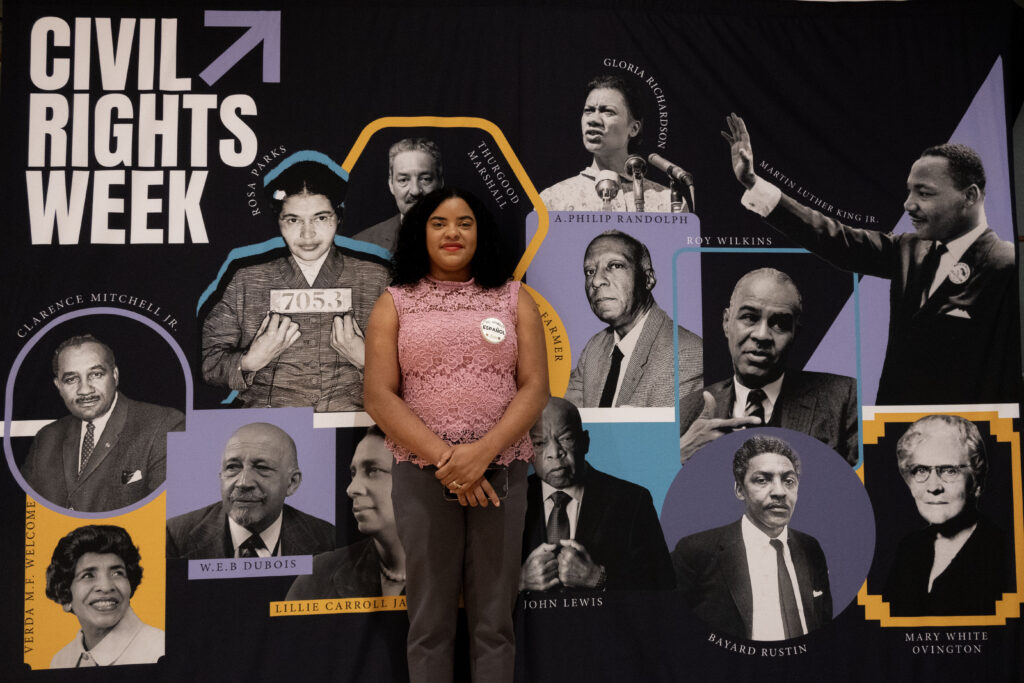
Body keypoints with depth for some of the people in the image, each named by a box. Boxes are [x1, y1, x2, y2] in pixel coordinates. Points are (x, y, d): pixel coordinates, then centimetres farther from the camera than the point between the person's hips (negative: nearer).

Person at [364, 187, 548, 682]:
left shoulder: (514, 299, 8)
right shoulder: (395, 303, 6)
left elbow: (535, 389, 0)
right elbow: (379, 397, -2)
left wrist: (482, 453, -14)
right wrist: (443, 456, -14)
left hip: (502, 471, 1)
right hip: (421, 473, 0)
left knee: (494, 618, 7)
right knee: (429, 618, 7)